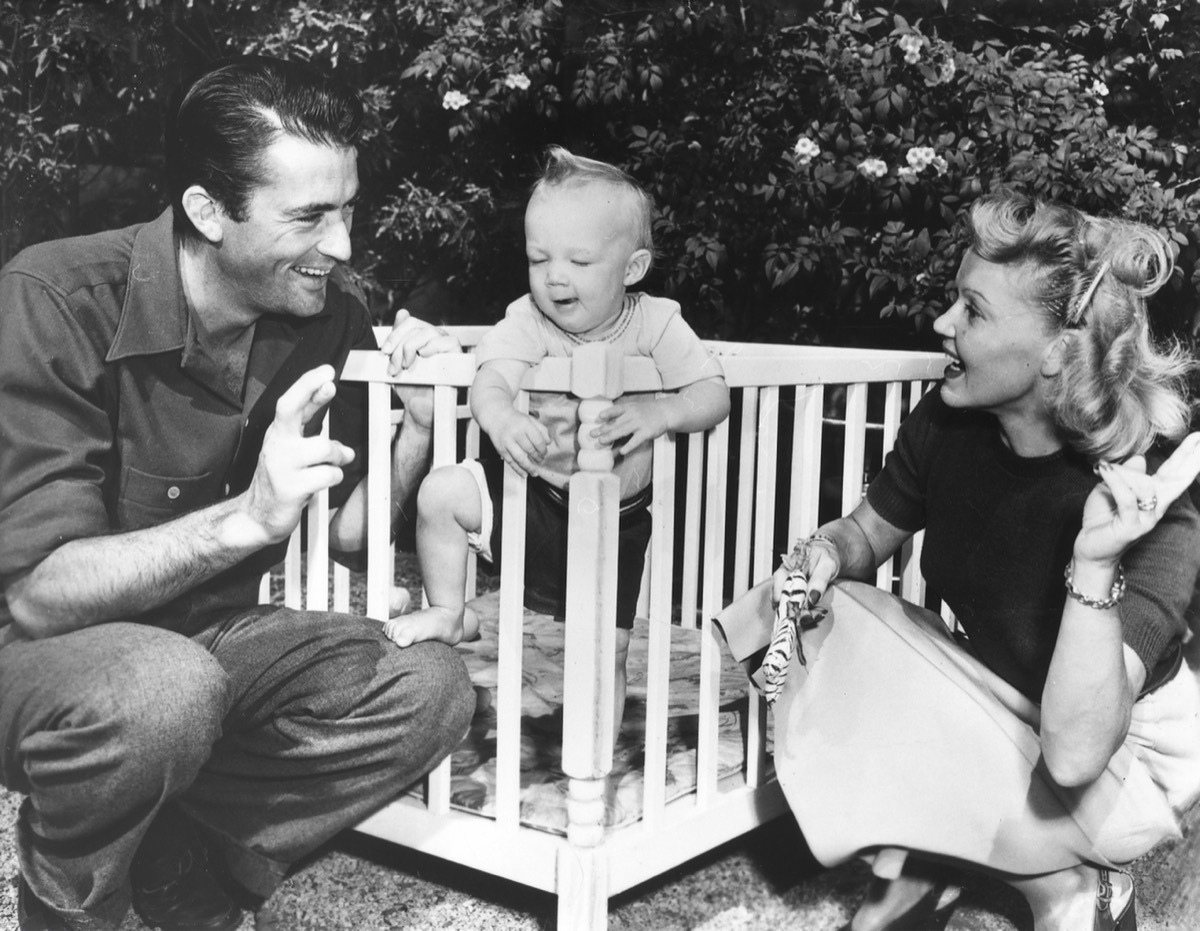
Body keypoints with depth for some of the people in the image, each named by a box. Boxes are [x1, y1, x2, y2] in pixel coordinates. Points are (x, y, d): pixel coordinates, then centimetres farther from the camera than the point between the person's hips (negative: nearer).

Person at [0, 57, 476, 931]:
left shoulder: (329, 312, -7)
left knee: (429, 686, -14)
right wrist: (247, 516, -40)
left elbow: (348, 529, 4)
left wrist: (421, 424, -16)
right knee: (162, 688, -37)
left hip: (205, 635, 5)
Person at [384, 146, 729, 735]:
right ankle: (450, 614, 3)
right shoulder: (527, 321, -15)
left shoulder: (655, 323, -13)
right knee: (440, 495, -20)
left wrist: (662, 410, -39)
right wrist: (502, 419, -57)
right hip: (532, 495, 1)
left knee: (607, 653, 3)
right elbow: (490, 380, -33)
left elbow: (715, 396, -18)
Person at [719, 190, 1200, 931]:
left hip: (1124, 759, -6)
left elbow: (1074, 754, -39)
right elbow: (867, 535, 4)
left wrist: (1095, 564, -49)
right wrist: (825, 554, -20)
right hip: (997, 704, 6)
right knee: (812, 622, -12)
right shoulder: (947, 425, -16)